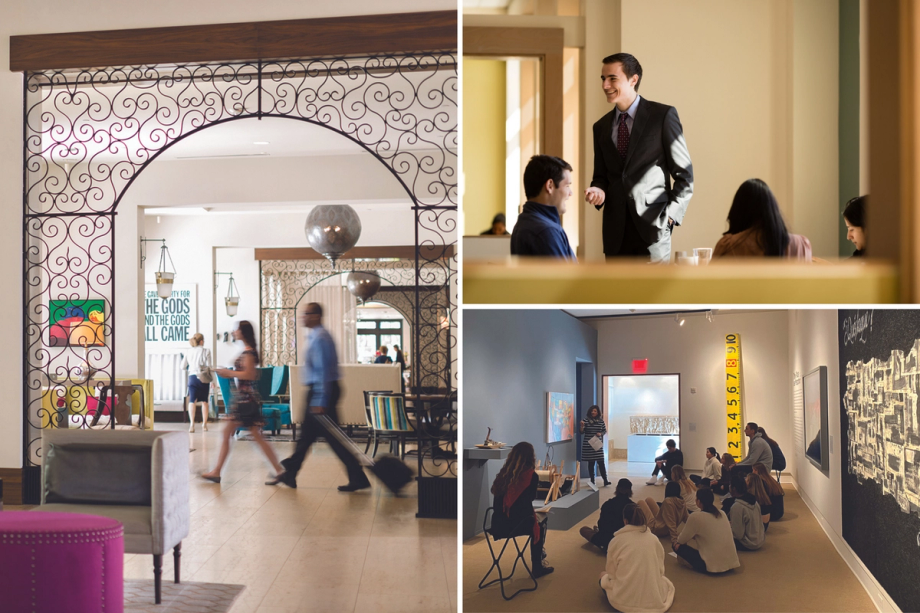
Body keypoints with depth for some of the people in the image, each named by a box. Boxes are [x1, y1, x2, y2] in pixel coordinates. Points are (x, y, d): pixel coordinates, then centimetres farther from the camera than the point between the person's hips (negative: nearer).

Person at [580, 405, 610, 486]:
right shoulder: (586, 420, -2)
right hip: (588, 445, -1)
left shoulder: (601, 421, 4)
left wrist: (601, 433, -8)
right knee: (591, 463, 4)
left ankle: (605, 481, -2)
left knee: (601, 463, -4)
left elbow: (605, 431, 12)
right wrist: (582, 426, -20)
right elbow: (582, 432, -1)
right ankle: (592, 481, 12)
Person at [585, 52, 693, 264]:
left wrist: (671, 215, -9)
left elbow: (684, 175, 0)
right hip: (615, 231, 4)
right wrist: (598, 191, -2)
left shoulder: (663, 115, 0)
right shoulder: (601, 126, 14)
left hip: (652, 225, -4)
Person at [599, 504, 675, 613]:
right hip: (653, 598, 3)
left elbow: (611, 572, 6)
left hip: (623, 600, -3)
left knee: (604, 577, 28)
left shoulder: (616, 540, -3)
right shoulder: (654, 539, 3)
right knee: (668, 584, 37)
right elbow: (660, 570, 12)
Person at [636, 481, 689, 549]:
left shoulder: (668, 501, -30)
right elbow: (686, 518, -5)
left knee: (641, 503, 6)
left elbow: (671, 523, -31)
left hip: (655, 529, -8)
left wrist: (674, 539, -31)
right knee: (649, 499, 19)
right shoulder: (682, 502, -9)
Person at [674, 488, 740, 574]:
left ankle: (703, 566, 1)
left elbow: (681, 540, 1)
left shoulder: (696, 517, -11)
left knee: (677, 546, 5)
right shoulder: (722, 514, 8)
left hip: (711, 566, -7)